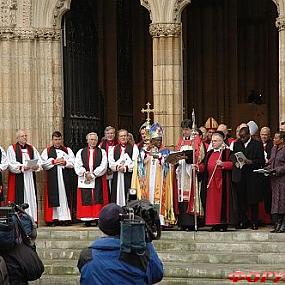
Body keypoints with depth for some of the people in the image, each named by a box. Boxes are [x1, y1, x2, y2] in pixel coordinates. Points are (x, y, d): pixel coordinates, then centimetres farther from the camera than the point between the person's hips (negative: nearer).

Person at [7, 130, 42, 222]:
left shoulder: (32, 148, 17)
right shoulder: (12, 148, 2)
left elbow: (39, 160, 10)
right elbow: (11, 164, -8)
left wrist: (36, 166, -12)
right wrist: (22, 167, -21)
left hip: (30, 178, 4)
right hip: (18, 179, -4)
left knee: (31, 198, 2)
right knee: (19, 199, -8)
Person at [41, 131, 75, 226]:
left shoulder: (68, 150, 14)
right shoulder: (47, 151, 10)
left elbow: (73, 163, 5)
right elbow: (43, 164, 0)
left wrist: (65, 162, -11)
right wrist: (54, 162, -9)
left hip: (65, 178, 1)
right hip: (52, 179, -1)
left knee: (64, 197, -1)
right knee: (53, 198, -5)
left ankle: (65, 218, 0)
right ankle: (53, 219, -5)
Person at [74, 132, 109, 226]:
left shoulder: (102, 152, 9)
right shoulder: (81, 152, 13)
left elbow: (103, 166, -2)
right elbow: (77, 166, 3)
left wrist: (93, 174, -12)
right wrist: (85, 173, -11)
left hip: (98, 180, -1)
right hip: (84, 180, 1)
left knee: (98, 200, -6)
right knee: (86, 200, -3)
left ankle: (98, 217, -6)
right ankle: (87, 220, -3)